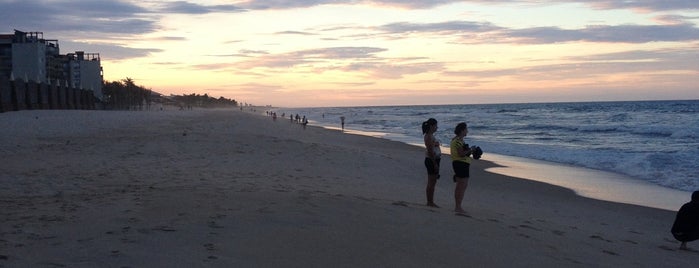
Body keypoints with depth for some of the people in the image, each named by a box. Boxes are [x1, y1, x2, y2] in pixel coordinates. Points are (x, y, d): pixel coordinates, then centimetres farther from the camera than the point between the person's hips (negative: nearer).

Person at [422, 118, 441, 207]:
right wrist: (435, 164, -21)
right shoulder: (428, 136, -15)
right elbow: (430, 151, -20)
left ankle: (431, 202, 17)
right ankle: (430, 202, 0)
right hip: (431, 160, -10)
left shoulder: (431, 136, 16)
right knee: (431, 182, -5)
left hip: (434, 160, 10)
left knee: (433, 182, 12)